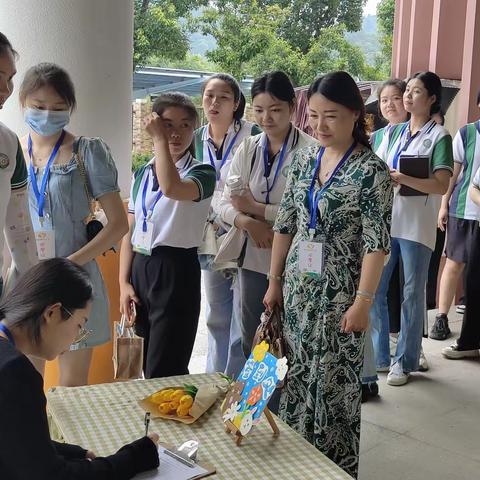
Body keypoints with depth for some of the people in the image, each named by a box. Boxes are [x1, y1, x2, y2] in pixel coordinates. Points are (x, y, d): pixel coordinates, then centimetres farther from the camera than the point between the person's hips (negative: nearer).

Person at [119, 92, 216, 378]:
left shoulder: (202, 172, -5)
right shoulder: (143, 174, 12)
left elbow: (172, 188, -30)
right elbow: (130, 231, 13)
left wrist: (161, 140, -19)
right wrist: (124, 282, 6)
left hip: (177, 269, -6)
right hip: (140, 268, 6)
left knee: (163, 374, -4)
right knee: (146, 367, 15)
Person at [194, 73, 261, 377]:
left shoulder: (253, 136, -9)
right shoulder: (197, 140, 8)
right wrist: (209, 222, 4)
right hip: (212, 236, 6)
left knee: (243, 317, -3)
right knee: (217, 316, 16)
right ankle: (214, 379, 30)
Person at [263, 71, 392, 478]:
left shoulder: (372, 170, -12)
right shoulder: (304, 160, 5)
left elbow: (376, 243, -14)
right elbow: (285, 224, 9)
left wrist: (363, 301, -18)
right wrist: (275, 281, 9)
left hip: (339, 291, -5)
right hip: (298, 286, 5)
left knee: (334, 380, 4)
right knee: (298, 372, 14)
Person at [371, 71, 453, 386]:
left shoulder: (439, 136, -3)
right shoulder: (394, 132, 13)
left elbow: (441, 185, -12)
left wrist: (402, 178, -21)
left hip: (416, 227, -5)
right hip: (385, 221, 5)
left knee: (412, 295, 5)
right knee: (373, 290, 6)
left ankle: (404, 361, 17)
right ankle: (378, 354, 20)